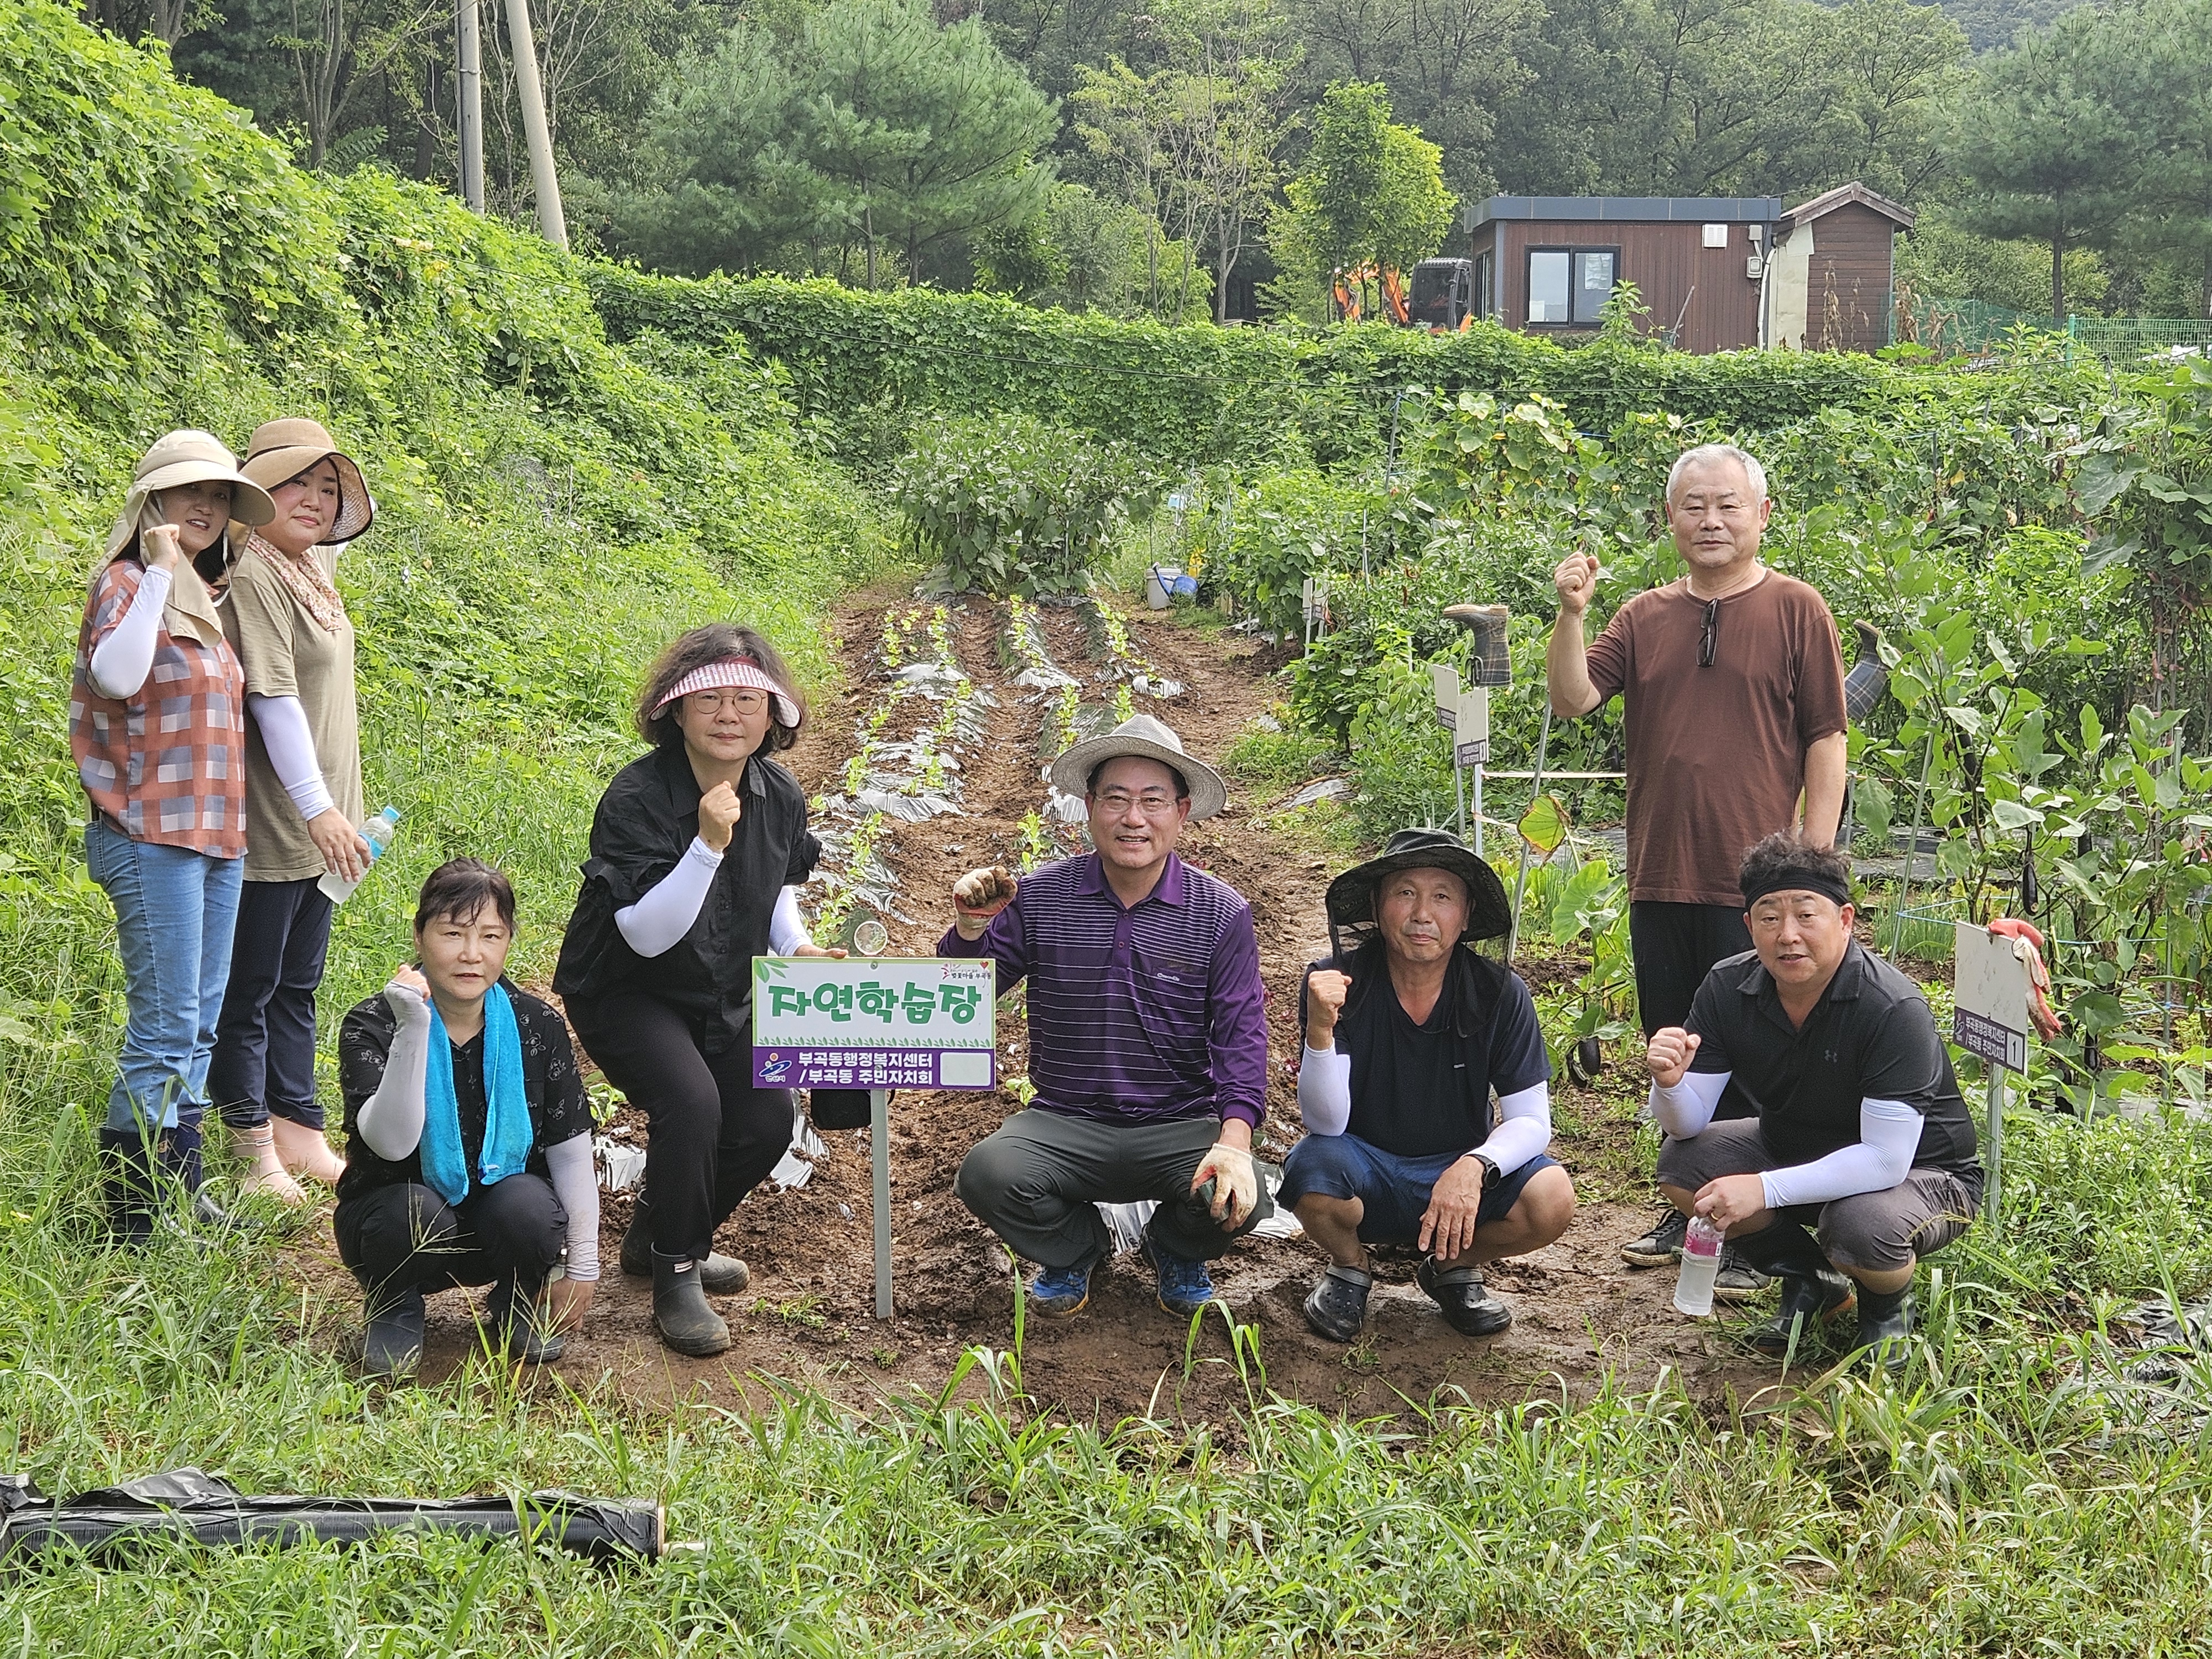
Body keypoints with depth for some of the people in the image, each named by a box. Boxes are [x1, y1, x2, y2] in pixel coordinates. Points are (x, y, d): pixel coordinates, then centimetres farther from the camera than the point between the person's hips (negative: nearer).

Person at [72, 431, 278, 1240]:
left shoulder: (202, 598, 17)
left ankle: (183, 1196, 18)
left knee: (198, 1028, 11)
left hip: (216, 836, 8)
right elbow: (117, 675, -25)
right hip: (153, 835, -8)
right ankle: (131, 1223, -4)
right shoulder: (127, 583, -6)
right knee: (165, 1029, -10)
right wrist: (158, 570, -20)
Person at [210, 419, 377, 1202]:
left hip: (317, 824, 9)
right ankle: (254, 1150, 11)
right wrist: (317, 806, -24)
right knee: (249, 989, 2)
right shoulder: (253, 575, -16)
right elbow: (273, 697, -21)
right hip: (270, 823, -9)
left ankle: (299, 1134, 24)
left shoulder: (312, 568, 13)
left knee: (297, 986, 16)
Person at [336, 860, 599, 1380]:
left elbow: (572, 1155, -2)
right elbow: (392, 1143, -31)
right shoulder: (371, 1026, -15)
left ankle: (516, 1305, 2)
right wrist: (413, 1029, -39)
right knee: (413, 1212, -36)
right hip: (397, 1207, -2)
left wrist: (582, 1266, -5)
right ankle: (393, 1309, -1)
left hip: (498, 1214, 2)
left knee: (528, 1209, -32)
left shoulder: (538, 1028, -8)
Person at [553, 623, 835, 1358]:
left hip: (725, 995, 6)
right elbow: (648, 933, -30)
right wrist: (708, 844, -39)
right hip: (627, 995, -6)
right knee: (690, 1101, -29)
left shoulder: (781, 796, -7)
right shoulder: (636, 799, -26)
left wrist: (797, 947, -8)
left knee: (768, 1119, -3)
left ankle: (657, 1236, 24)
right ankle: (676, 1277, -8)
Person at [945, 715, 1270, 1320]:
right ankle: (1076, 1247, 9)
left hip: (1179, 1129, 0)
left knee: (1238, 1200, -29)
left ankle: (1175, 1247, 13)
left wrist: (1234, 1142, -23)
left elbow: (1240, 1037, -7)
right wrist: (970, 928, -18)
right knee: (987, 1174, -29)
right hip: (1066, 1125, 0)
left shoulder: (1222, 915, -1)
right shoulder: (1039, 898, 0)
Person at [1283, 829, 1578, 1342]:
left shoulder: (1500, 993, -12)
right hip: (1366, 1175, -1)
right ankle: (1349, 1270, 3)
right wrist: (1320, 1030, -38)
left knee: (1551, 1199, -27)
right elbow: (1326, 1123, -19)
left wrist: (1474, 1168, -32)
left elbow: (1531, 1120, -10)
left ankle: (1454, 1269, 7)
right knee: (1313, 1168, -34)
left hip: (1459, 1172, 1)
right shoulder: (1337, 982, -16)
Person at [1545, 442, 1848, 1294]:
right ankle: (1687, 1209, 27)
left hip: (1754, 884, -4)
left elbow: (1825, 740, -1)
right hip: (1660, 878, 4)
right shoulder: (1643, 618, 11)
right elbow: (1572, 700, 1)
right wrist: (1572, 612, -14)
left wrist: (1814, 861, -7)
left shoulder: (1795, 609, 0)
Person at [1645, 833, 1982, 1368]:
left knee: (1861, 1226, -37)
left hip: (1919, 1170, -6)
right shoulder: (1728, 989, -14)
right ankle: (1810, 1284, 7)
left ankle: (1888, 1304, 2)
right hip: (1795, 1150, 6)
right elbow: (1688, 1125, -11)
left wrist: (1765, 1189, -38)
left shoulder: (1894, 1011, -31)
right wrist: (1670, 1083, -35)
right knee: (1683, 1166, -15)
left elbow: (1885, 1160, -33)